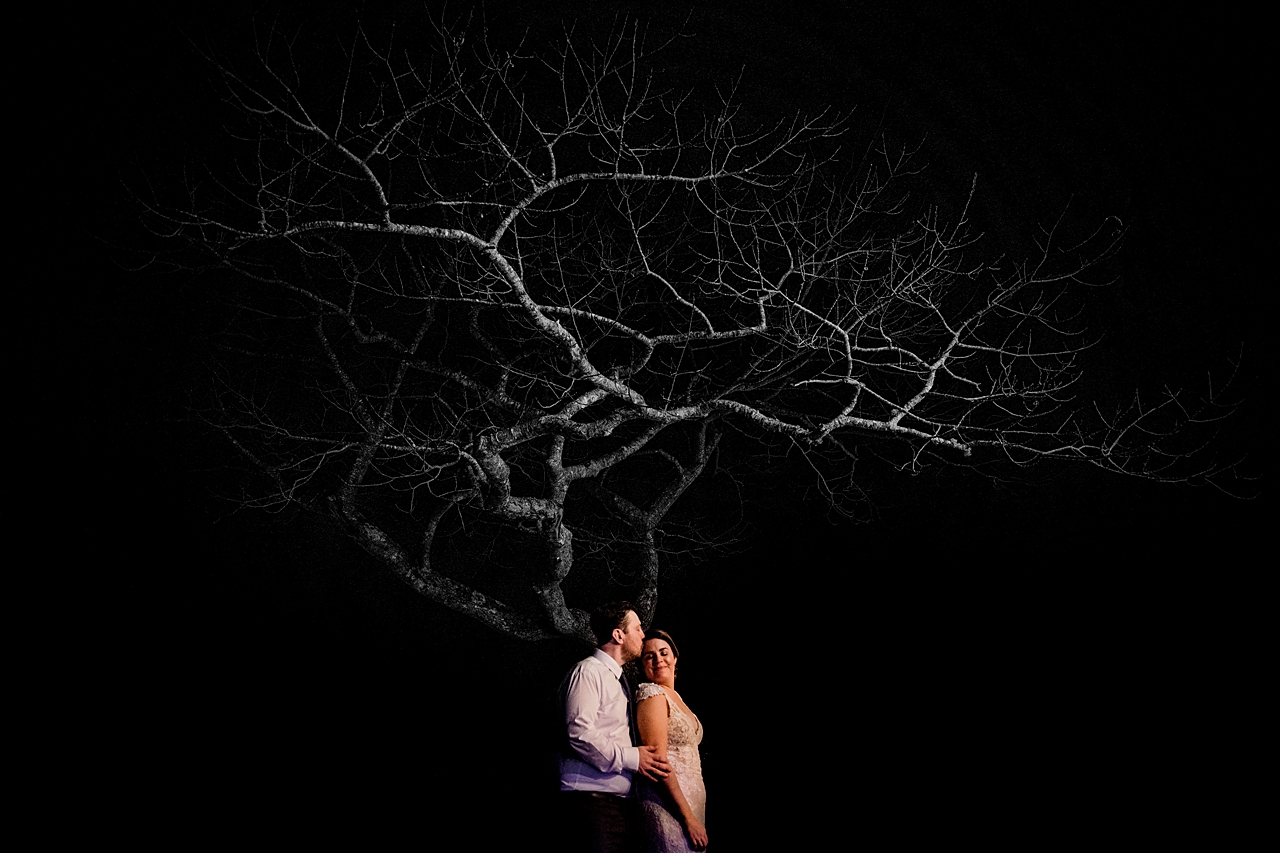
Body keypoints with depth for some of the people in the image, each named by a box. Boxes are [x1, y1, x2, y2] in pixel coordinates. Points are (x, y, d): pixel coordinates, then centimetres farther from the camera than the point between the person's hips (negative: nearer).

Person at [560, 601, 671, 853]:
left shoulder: (616, 679, 25)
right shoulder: (588, 671, -6)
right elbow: (580, 732, -18)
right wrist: (631, 758, -15)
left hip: (618, 795, 9)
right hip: (593, 794, -9)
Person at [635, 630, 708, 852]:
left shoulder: (674, 696, 14)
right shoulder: (652, 693, -12)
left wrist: (694, 813, 12)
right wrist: (688, 817, -20)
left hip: (691, 800, 8)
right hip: (669, 805, -8)